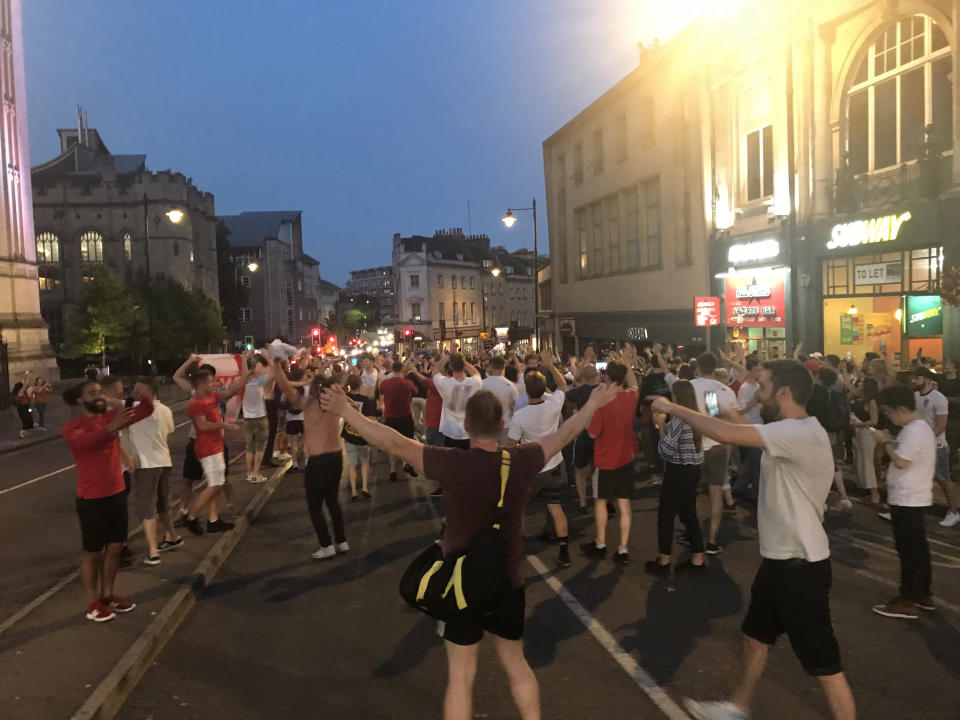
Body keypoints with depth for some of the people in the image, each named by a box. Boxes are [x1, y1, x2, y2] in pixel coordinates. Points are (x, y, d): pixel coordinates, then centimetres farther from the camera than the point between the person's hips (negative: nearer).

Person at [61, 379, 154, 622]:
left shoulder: (112, 416, 4)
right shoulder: (71, 428, -11)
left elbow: (144, 411, -1)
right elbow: (83, 442, -33)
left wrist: (146, 396, -23)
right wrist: (112, 428, -48)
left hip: (117, 493, 6)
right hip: (92, 499, -6)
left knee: (114, 547, 14)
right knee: (93, 552, 5)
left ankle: (108, 595, 30)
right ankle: (93, 603, 17)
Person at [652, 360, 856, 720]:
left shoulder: (799, 433, -27)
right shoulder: (794, 432, 6)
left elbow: (725, 433, -34)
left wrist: (671, 407, -25)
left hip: (800, 565, -10)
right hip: (780, 558, 10)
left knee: (823, 662, 5)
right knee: (755, 634, 24)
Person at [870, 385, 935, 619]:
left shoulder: (913, 430, -21)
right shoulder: (922, 426, 12)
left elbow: (901, 461, -24)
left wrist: (885, 442, -12)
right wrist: (892, 442, 5)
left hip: (907, 500, -10)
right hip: (915, 497, 10)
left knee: (908, 550, -3)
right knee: (918, 548, 17)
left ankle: (907, 602, 4)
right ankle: (923, 594, 27)